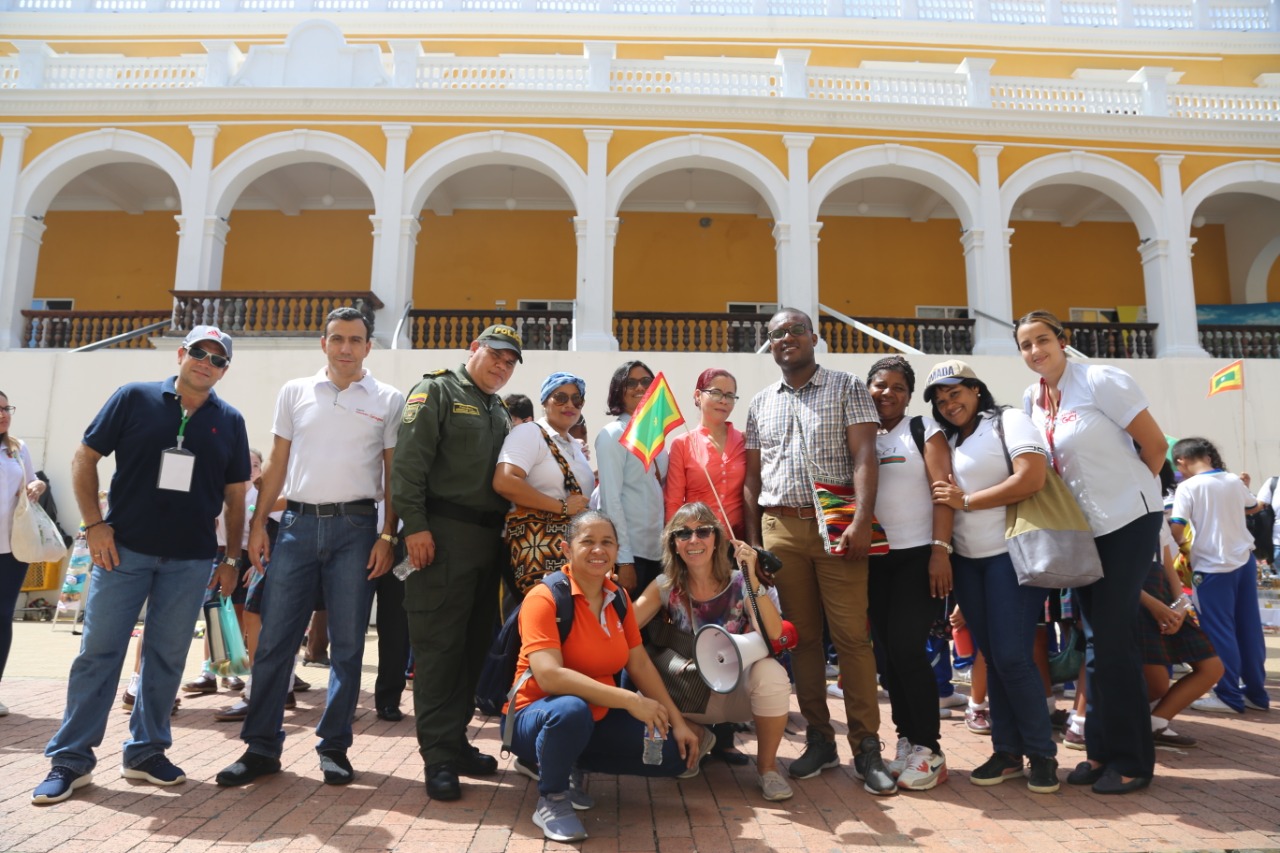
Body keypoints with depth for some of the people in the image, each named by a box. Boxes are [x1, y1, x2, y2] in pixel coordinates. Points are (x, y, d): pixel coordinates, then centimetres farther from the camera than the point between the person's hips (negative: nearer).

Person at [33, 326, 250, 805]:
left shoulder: (229, 422, 5)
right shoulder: (135, 398, -1)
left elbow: (235, 494, 9)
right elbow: (85, 457, 2)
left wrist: (231, 557, 6)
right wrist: (94, 523, -7)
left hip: (190, 559, 2)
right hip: (123, 549, -2)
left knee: (167, 657, 9)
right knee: (98, 652, 3)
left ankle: (146, 752, 23)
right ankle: (71, 759, 15)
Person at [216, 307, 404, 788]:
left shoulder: (388, 401, 4)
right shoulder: (294, 392, 10)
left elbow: (394, 475, 3)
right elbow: (277, 465, 12)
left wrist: (387, 536, -5)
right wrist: (258, 524, 5)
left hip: (355, 527, -1)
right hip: (298, 523, 2)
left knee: (347, 644, 3)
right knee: (274, 639, 2)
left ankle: (334, 746, 15)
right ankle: (262, 747, 13)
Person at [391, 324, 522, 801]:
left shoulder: (500, 413, 22)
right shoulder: (437, 392, 0)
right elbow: (409, 461, -11)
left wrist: (503, 531, 12)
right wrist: (414, 525, -19)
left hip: (488, 541, 8)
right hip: (444, 535, -7)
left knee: (474, 645, 11)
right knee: (439, 646, -4)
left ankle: (455, 742, 22)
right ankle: (439, 756, 3)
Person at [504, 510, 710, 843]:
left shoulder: (618, 597, 2)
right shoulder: (544, 598, -19)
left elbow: (640, 665, 5)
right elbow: (549, 675, -31)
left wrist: (678, 723, -2)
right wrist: (629, 700, -33)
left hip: (598, 718, 7)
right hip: (538, 715, -7)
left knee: (674, 752, -6)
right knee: (572, 710, -39)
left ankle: (569, 765, 12)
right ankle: (551, 799, -9)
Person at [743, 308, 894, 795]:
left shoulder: (847, 389, 5)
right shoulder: (760, 405, 16)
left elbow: (864, 456, -5)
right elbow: (752, 476, 16)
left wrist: (862, 520, -18)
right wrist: (753, 537, 7)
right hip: (780, 528, 3)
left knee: (852, 635, -5)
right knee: (801, 636, 7)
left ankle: (866, 747, 4)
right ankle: (819, 740, 17)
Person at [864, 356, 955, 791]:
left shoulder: (924, 430, 2)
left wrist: (941, 550, -15)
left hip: (918, 554, -4)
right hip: (874, 559, 4)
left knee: (907, 647, -9)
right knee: (887, 650, 7)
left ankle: (929, 749, 3)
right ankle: (907, 740, 20)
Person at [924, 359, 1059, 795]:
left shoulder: (1008, 421, -3)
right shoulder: (949, 441, 18)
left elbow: (1031, 479, -17)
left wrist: (965, 500, -12)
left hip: (1010, 554, -6)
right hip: (967, 560, 7)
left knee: (1011, 656, -9)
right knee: (991, 658, 8)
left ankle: (1042, 754, 7)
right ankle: (1007, 751, 17)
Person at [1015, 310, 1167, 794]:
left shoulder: (1101, 381, -13)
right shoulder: (1031, 400, 5)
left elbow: (1155, 444, -10)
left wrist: (1126, 491, 1)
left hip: (1128, 522, -6)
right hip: (1083, 530, 6)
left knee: (1114, 637, -6)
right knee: (1097, 639, 11)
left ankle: (1131, 759, 8)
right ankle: (1102, 751, 21)